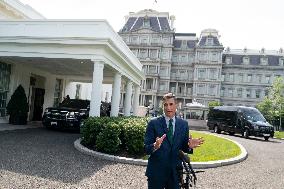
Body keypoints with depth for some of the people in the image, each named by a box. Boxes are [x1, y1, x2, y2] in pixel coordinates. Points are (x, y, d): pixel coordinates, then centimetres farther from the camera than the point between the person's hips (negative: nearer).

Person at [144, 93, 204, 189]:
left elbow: (183, 147, 9)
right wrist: (155, 146, -29)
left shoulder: (184, 124, 3)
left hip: (175, 171, 3)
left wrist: (189, 146, -13)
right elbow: (146, 148, -8)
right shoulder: (153, 123, -7)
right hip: (156, 171, -2)